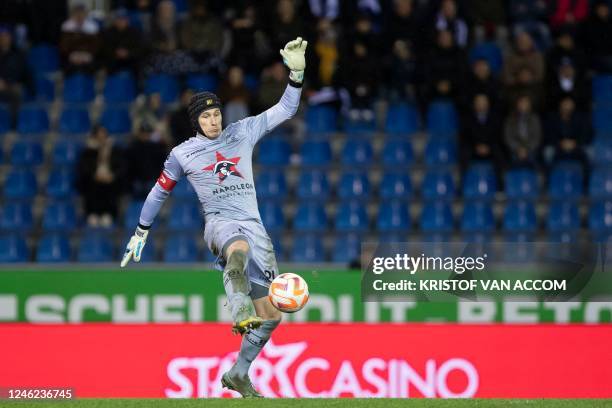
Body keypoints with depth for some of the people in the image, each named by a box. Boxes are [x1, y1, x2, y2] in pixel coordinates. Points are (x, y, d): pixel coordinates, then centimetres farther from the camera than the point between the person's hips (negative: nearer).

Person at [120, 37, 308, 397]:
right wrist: (141, 232, 25)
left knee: (271, 316, 4)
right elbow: (159, 192, 20)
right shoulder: (183, 154, 7)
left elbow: (285, 110, 11)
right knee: (240, 247, -45)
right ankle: (240, 310, -65)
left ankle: (238, 375, 18)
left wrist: (296, 73, -3)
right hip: (220, 222, -4)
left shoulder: (243, 133, 11)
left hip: (254, 227, 4)